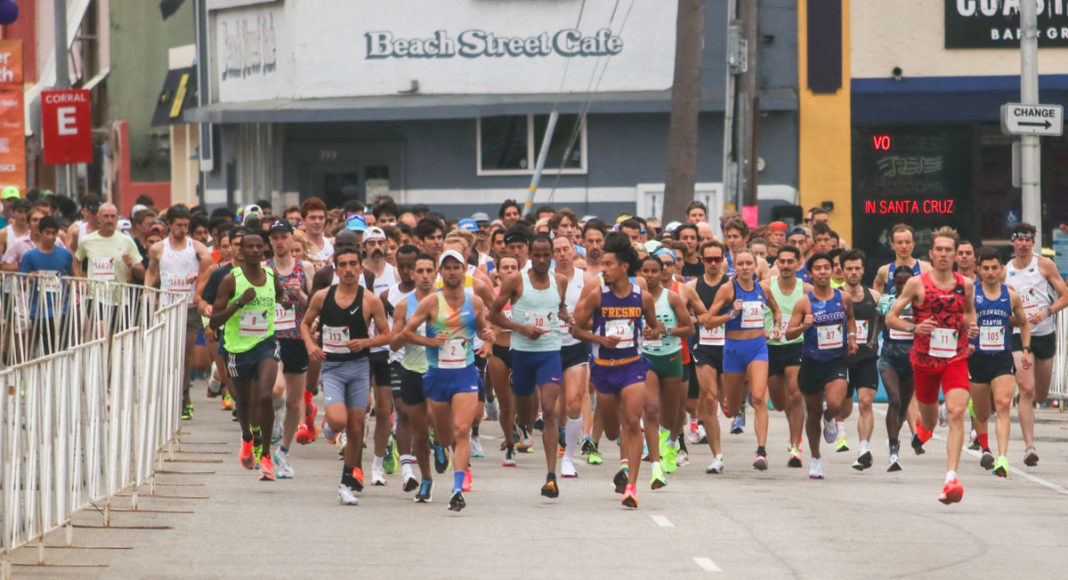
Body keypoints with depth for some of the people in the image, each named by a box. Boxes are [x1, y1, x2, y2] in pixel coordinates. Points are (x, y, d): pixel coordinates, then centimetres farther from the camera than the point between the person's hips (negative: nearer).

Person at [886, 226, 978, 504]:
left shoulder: (965, 285, 3)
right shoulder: (917, 283, -4)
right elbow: (891, 317, -1)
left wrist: (971, 326, 2)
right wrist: (913, 327, -20)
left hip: (956, 359, 0)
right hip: (925, 358, 0)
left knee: (956, 413, -20)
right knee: (929, 418, 16)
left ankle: (951, 477, -26)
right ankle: (923, 428, 58)